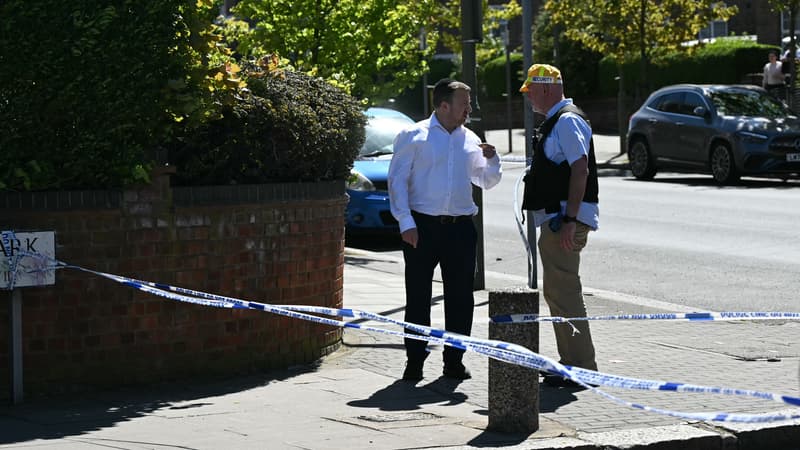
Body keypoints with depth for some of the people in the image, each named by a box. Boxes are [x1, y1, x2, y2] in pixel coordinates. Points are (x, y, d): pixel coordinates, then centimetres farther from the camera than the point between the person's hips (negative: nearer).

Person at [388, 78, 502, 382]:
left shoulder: (469, 140, 14)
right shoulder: (413, 136, 1)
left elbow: (487, 182, 22)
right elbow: (397, 180, -3)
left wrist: (491, 160, 1)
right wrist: (406, 222, -11)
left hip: (460, 228, 4)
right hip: (423, 226, -4)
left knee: (460, 297, 5)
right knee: (418, 296, 0)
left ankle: (454, 361, 15)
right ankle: (415, 362, 8)